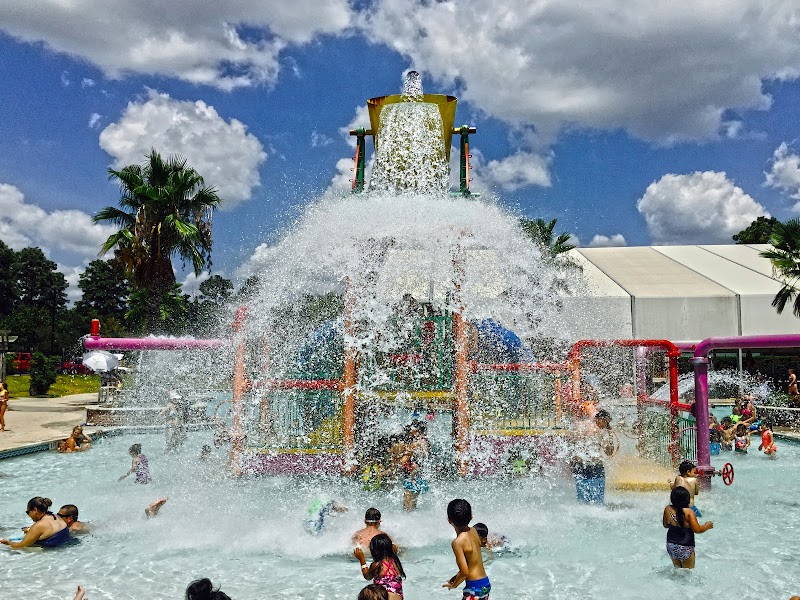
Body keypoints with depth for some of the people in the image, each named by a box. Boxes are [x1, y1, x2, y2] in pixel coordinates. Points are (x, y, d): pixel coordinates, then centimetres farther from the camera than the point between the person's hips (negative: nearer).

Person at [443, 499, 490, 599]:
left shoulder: (458, 542, -20)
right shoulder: (473, 531, 2)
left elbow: (465, 572, -20)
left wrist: (454, 584, -2)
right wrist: (457, 576, 14)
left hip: (474, 586, -9)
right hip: (486, 584, 9)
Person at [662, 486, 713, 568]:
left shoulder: (667, 509, -5)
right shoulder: (689, 512, -20)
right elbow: (697, 530, -17)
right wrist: (707, 525, 0)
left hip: (671, 546, 5)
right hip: (685, 548, -5)